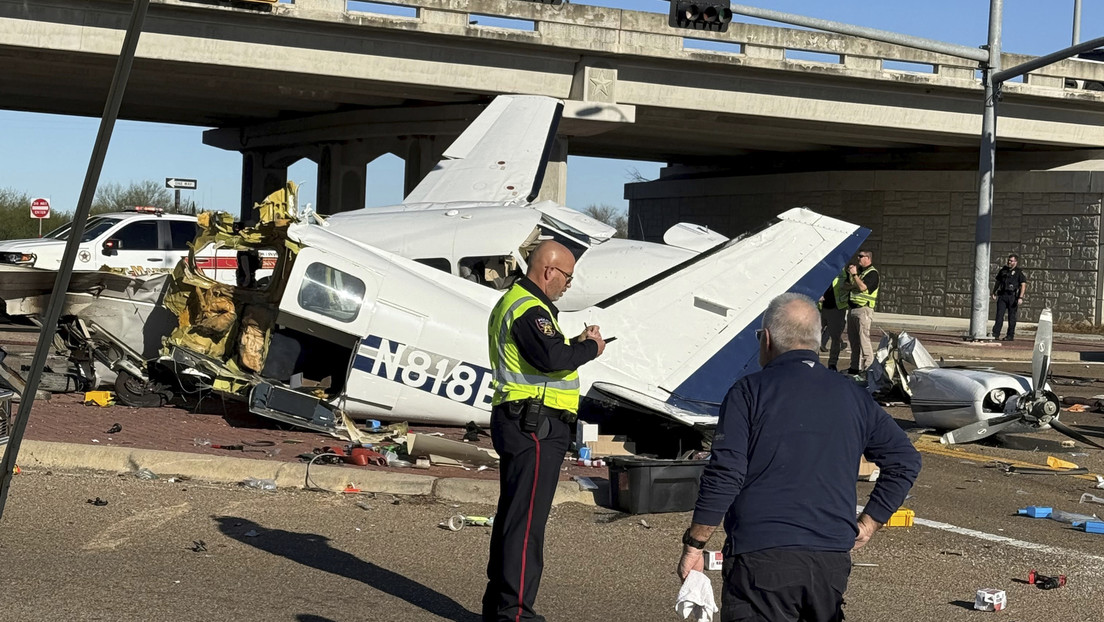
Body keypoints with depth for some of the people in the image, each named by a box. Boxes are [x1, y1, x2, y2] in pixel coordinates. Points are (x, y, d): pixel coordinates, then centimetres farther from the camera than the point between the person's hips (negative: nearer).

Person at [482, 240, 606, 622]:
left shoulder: (512, 302, 20)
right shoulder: (529, 309, -16)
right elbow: (550, 357, -29)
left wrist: (576, 344, 9)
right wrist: (590, 349, -13)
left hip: (515, 421, 11)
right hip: (535, 425, -11)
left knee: (511, 514, 16)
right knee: (527, 520, -9)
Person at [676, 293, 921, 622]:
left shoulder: (749, 391, -3)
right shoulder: (853, 396, 13)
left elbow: (724, 475, -10)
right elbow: (906, 460, 14)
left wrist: (693, 545, -2)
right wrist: (865, 527, 15)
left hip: (761, 558, -5)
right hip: (833, 561, 5)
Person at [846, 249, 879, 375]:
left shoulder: (872, 273, -7)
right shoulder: (857, 270, 20)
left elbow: (863, 287, -19)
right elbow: (846, 285, 19)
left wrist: (854, 275, -15)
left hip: (863, 309, -9)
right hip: (852, 308, 9)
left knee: (864, 339, -12)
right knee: (853, 339, 11)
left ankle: (868, 366, -11)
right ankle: (855, 366, 17)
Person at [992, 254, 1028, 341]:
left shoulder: (1019, 272, 0)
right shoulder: (1003, 270, 15)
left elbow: (1023, 285, -6)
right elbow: (997, 282, 24)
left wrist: (1021, 297, -16)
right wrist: (994, 293, 15)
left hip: (1012, 296, -4)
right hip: (1002, 296, 4)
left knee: (1012, 317, 0)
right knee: (999, 315, -6)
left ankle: (1010, 336, 6)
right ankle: (995, 334, -9)